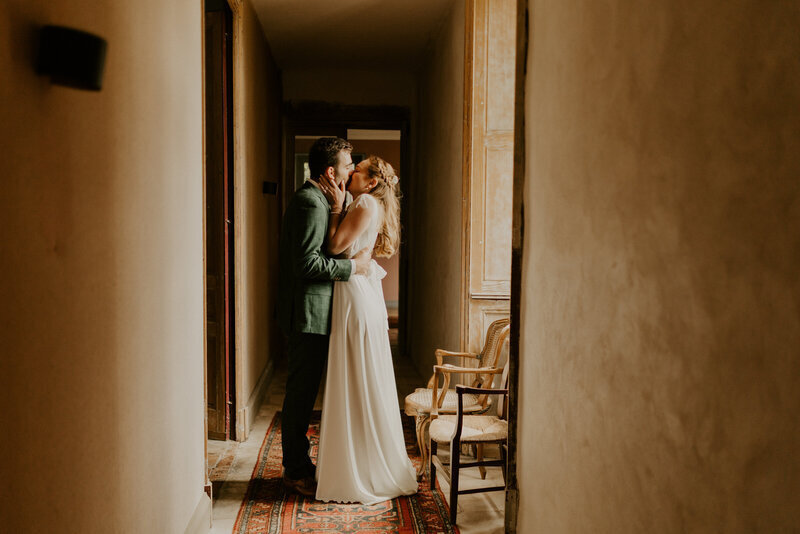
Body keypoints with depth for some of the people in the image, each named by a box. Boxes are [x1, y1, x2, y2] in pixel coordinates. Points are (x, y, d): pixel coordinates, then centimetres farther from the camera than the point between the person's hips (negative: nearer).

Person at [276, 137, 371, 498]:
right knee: (302, 391, -1)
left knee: (302, 390, 16)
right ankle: (297, 471, 10)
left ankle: (297, 464, 27)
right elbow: (308, 263, -24)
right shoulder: (311, 204, -18)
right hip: (309, 312, -11)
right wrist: (353, 266, -16)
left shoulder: (315, 200, 16)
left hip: (308, 312, 11)